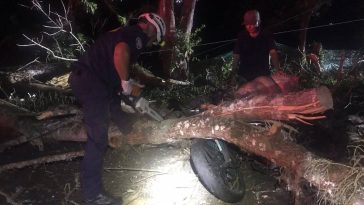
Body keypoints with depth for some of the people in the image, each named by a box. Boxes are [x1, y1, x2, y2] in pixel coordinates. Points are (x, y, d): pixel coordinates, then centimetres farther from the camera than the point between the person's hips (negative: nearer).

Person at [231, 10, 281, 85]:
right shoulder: (241, 36, 0)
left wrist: (278, 69, -32)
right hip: (244, 77, 1)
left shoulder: (267, 36, -5)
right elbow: (236, 55, 4)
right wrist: (234, 73, -1)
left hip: (263, 76, -1)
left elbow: (273, 53, -17)